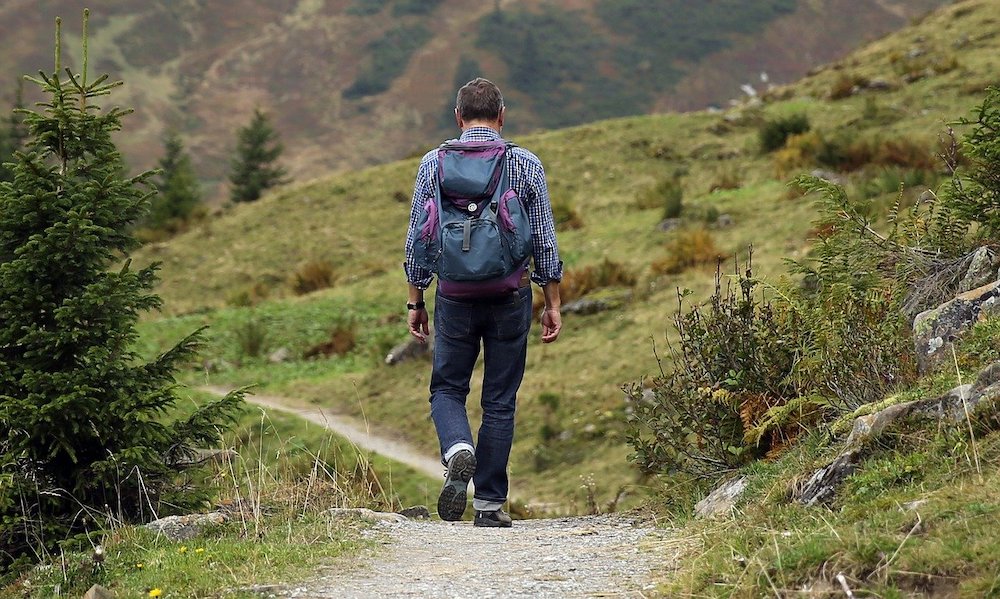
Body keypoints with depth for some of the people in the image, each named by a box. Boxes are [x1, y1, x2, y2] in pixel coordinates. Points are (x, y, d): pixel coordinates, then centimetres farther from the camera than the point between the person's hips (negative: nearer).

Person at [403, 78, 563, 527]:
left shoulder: (434, 164, 0)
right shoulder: (527, 165, -1)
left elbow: (418, 240, 2)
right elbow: (545, 240, 0)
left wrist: (415, 302, 10)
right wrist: (552, 303, 7)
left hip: (455, 296, 0)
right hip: (511, 296, 0)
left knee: (447, 388, 14)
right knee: (500, 400, 8)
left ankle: (458, 450, -16)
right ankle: (490, 502, 9)